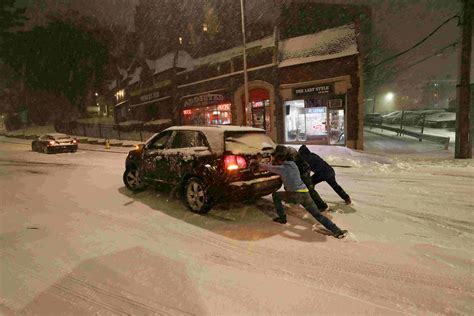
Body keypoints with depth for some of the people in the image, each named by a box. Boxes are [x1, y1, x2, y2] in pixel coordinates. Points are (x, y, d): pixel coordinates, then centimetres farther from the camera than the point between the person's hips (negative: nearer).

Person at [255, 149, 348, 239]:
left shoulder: (281, 168, -1)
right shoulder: (293, 164, 17)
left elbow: (266, 167, 8)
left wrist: (259, 162, 26)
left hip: (295, 195, -6)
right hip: (305, 193, 6)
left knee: (275, 195, 15)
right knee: (318, 215, 9)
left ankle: (282, 218, 17)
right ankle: (336, 231, -3)